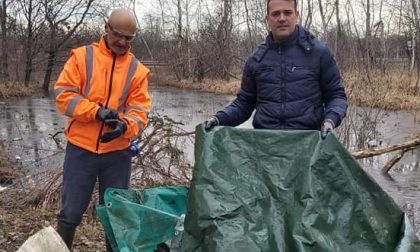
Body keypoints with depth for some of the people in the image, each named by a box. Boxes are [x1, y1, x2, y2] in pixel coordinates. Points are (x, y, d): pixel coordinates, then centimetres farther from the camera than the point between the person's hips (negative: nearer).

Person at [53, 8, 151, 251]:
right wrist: (96, 111, -21)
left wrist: (125, 125, -25)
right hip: (80, 149, -1)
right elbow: (64, 94, -7)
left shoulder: (138, 69, 3)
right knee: (71, 211, 8)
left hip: (118, 153, 1)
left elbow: (140, 110, -2)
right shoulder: (82, 56, 0)